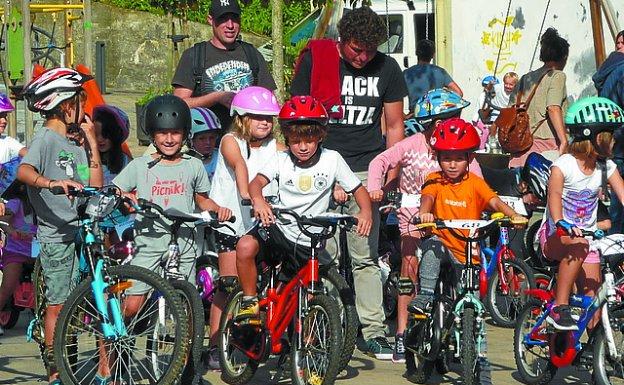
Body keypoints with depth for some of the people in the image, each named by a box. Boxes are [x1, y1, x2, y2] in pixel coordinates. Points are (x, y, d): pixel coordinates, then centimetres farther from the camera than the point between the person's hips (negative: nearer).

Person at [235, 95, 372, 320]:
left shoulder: (331, 160, -4)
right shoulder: (282, 161, -3)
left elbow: (359, 189, -1)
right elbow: (257, 181, -18)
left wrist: (366, 212, -23)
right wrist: (258, 200, -43)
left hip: (309, 243, 0)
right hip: (279, 229, 0)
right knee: (245, 247, -29)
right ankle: (249, 302, -11)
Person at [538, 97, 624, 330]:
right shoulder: (564, 165, -13)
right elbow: (554, 195, -28)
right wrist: (560, 223, -49)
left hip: (587, 235, 5)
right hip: (556, 237, -5)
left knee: (593, 298, -6)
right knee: (579, 246, -38)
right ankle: (559, 309, -33)